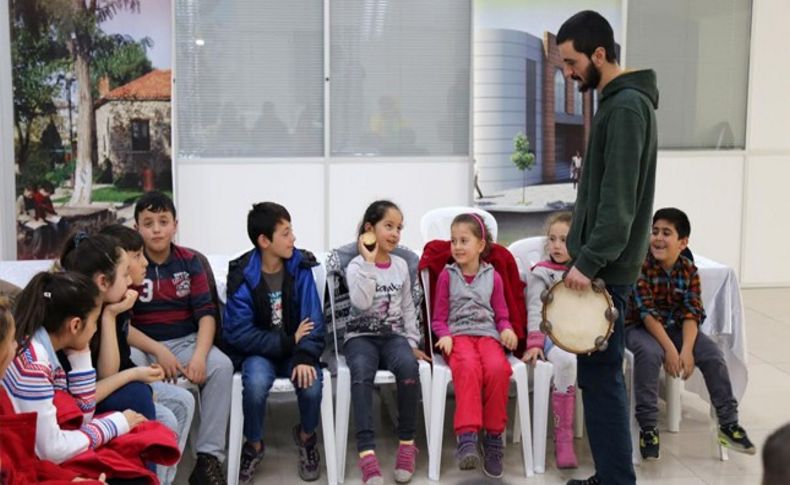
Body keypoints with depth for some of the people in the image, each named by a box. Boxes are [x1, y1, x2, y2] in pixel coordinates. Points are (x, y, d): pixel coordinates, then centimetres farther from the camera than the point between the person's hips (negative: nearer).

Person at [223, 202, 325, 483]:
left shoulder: (301, 266, -7)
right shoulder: (242, 276, -14)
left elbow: (313, 320, -11)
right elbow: (239, 333, -17)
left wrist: (305, 356, -28)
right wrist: (289, 341, -19)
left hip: (295, 347, 2)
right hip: (258, 350, -2)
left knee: (310, 382, -28)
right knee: (256, 382, -33)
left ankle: (306, 436, 8)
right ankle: (254, 445, -2)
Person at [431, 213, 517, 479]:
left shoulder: (493, 276, 15)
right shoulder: (447, 275, 12)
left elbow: (501, 315, 18)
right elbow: (439, 318, 12)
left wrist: (506, 329, -6)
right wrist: (445, 336, -10)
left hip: (488, 334, 2)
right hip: (458, 335, -1)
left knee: (498, 368, -33)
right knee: (468, 367, -37)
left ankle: (493, 437, -20)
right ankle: (467, 437, -44)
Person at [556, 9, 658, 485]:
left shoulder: (627, 105, -16)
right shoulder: (619, 102, 15)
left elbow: (619, 199, -22)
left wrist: (589, 260, -21)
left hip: (605, 268, -10)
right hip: (603, 263, 10)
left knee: (601, 377, -5)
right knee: (600, 374, 13)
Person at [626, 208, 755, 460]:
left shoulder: (689, 270, -4)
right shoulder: (640, 266, -16)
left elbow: (692, 314, -10)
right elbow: (646, 312, -21)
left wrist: (686, 349, -26)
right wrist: (669, 349, -28)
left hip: (675, 327, 4)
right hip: (640, 328, -4)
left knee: (713, 354, -16)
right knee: (649, 353, -35)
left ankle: (728, 423, -3)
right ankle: (647, 427, -25)